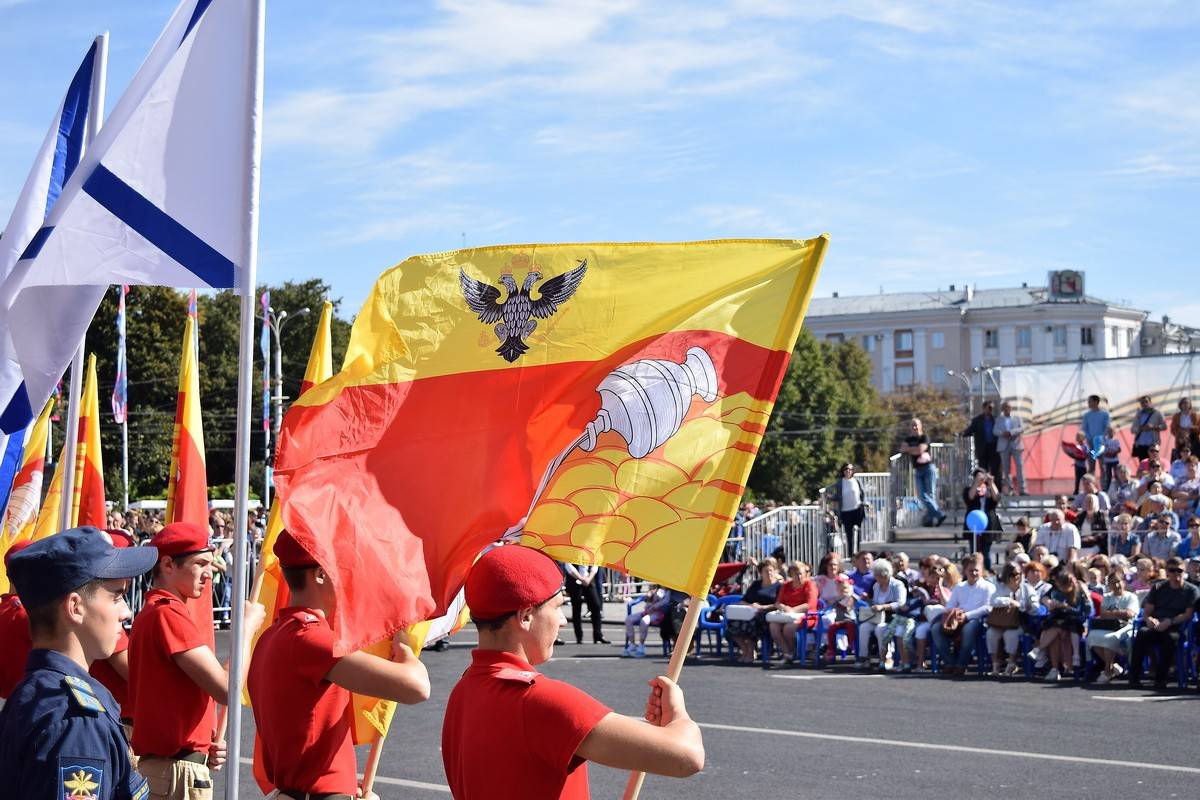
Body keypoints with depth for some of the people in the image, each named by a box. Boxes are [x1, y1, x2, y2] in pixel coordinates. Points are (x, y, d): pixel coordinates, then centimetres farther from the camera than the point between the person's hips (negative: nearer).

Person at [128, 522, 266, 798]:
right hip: (179, 775, -10)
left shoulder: (151, 612, 16)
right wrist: (247, 628, -8)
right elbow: (227, 689, -20)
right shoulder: (168, 614, -15)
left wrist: (205, 745, 5)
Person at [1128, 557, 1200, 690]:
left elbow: (1188, 614, -2)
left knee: (1170, 637, -38)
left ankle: (1160, 678, -30)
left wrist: (1170, 622, -18)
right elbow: (1146, 611, 15)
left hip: (1176, 628, -2)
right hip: (1154, 626, 2)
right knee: (1142, 633, -32)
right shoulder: (1158, 588, 21)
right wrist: (1149, 619, -10)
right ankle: (1134, 676, -30)